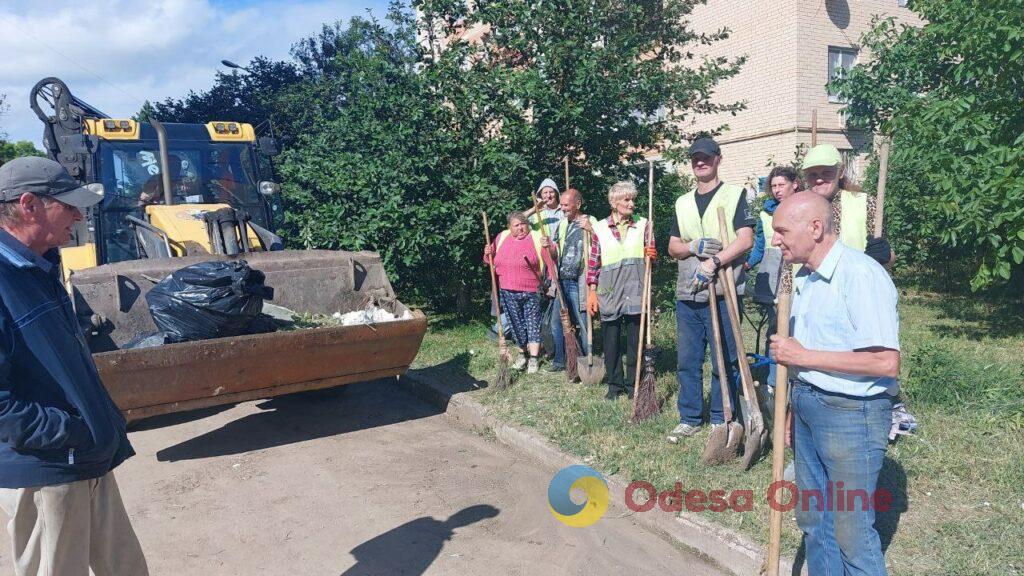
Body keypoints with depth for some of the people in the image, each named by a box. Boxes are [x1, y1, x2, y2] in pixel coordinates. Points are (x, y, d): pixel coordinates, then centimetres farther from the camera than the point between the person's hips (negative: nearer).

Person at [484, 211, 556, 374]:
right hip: (508, 293, 4)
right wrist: (488, 254, -4)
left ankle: (533, 358, 10)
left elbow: (552, 260, -7)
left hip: (531, 293, -4)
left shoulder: (537, 239, -5)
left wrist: (548, 247, -27)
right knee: (517, 324, 13)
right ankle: (524, 354, 28)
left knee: (533, 325, 2)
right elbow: (491, 260, 18)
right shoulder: (502, 237, 7)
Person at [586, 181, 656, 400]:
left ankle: (633, 384, 17)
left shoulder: (643, 225, 5)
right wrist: (592, 292, 1)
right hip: (609, 292, 0)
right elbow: (594, 264, 5)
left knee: (636, 340, 4)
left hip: (636, 291, 0)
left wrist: (652, 256, -12)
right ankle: (615, 383, 20)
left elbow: (650, 255, 11)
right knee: (611, 340, 6)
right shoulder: (600, 228, 3)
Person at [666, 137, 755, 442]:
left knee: (724, 362, 2)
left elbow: (745, 240, -11)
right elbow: (672, 247, 14)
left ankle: (721, 421, 15)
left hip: (722, 293, -5)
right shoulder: (683, 203, 16)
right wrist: (694, 247, -7)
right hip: (687, 294, 5)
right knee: (687, 361, 9)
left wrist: (712, 262, -22)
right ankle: (689, 418, 21)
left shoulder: (735, 194, 0)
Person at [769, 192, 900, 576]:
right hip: (808, 407, 9)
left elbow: (886, 362, -25)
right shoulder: (804, 277, 10)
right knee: (814, 519, 19)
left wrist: (804, 357, -20)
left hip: (851, 414, -9)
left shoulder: (861, 275, -19)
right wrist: (796, 403, 16)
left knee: (851, 531, 4)